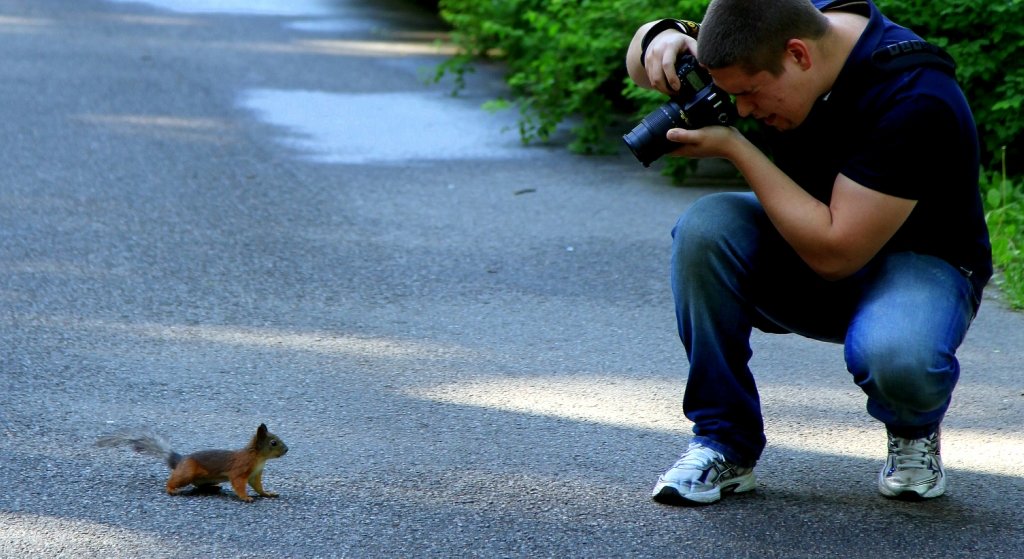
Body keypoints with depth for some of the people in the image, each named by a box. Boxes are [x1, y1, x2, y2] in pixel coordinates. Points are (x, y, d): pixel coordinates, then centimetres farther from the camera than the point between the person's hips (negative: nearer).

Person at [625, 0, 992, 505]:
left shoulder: (914, 100, -32)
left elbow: (835, 253, -31)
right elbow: (642, 61, 3)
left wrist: (735, 148, -29)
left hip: (915, 261, -6)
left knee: (895, 356, -39)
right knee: (705, 227, -25)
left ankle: (914, 430, 0)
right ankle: (724, 443, -11)